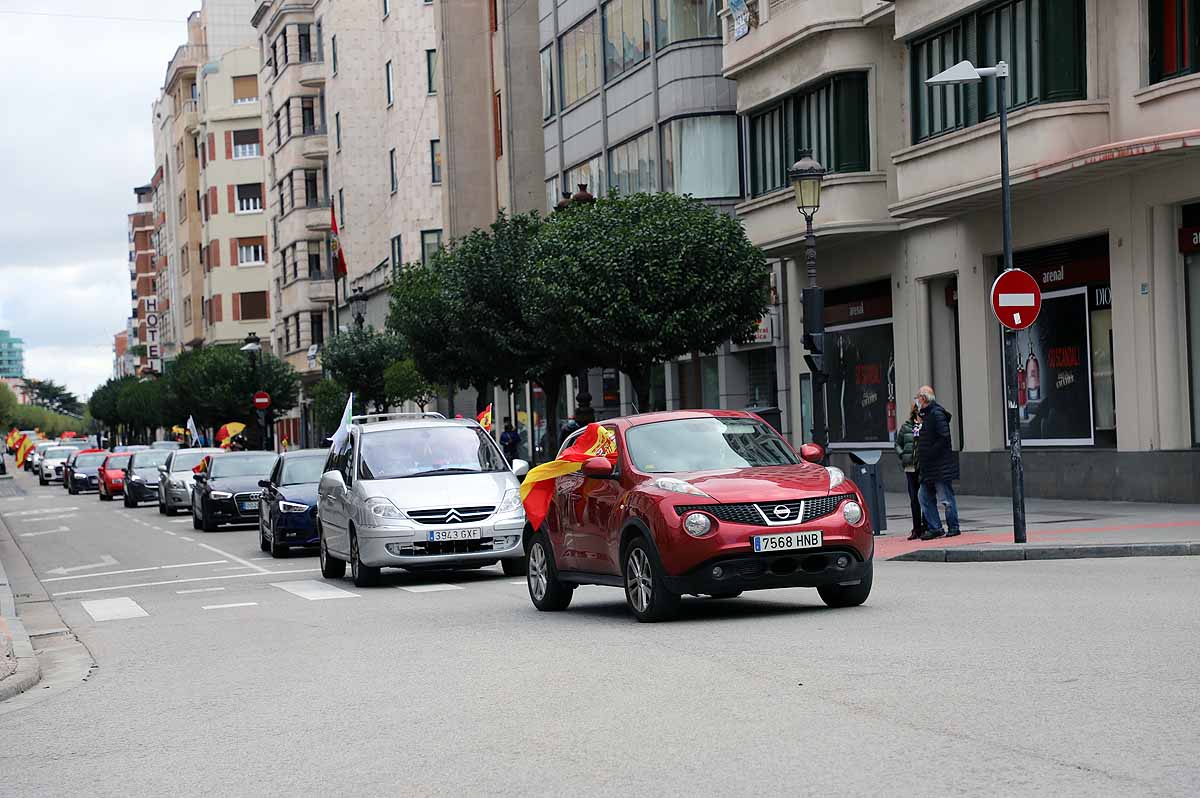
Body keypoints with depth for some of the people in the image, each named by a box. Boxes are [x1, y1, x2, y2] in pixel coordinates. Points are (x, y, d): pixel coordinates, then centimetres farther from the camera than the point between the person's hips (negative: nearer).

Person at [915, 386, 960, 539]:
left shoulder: (937, 414, -13)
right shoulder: (925, 414, 16)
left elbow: (944, 438, -20)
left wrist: (929, 454, -20)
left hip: (941, 467, -10)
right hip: (928, 468, 10)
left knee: (946, 498, -2)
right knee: (925, 499, 8)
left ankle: (953, 527, 6)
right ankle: (934, 528, 13)